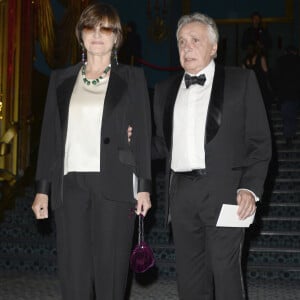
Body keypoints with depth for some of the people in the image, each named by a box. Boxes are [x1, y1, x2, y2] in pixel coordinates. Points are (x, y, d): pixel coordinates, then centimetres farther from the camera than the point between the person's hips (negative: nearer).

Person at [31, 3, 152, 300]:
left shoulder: (132, 78, 7)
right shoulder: (61, 79, 13)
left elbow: (142, 134, 4)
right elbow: (50, 136, 12)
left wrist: (144, 186, -3)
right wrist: (42, 189, 7)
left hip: (114, 186, -2)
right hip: (70, 186, 2)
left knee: (111, 273, 0)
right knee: (73, 273, 1)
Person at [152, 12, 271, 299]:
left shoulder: (241, 81, 2)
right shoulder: (165, 89, 15)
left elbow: (260, 141, -1)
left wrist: (250, 188, -11)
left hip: (224, 191, -4)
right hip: (181, 192, 4)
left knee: (225, 271, -1)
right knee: (189, 275, 10)